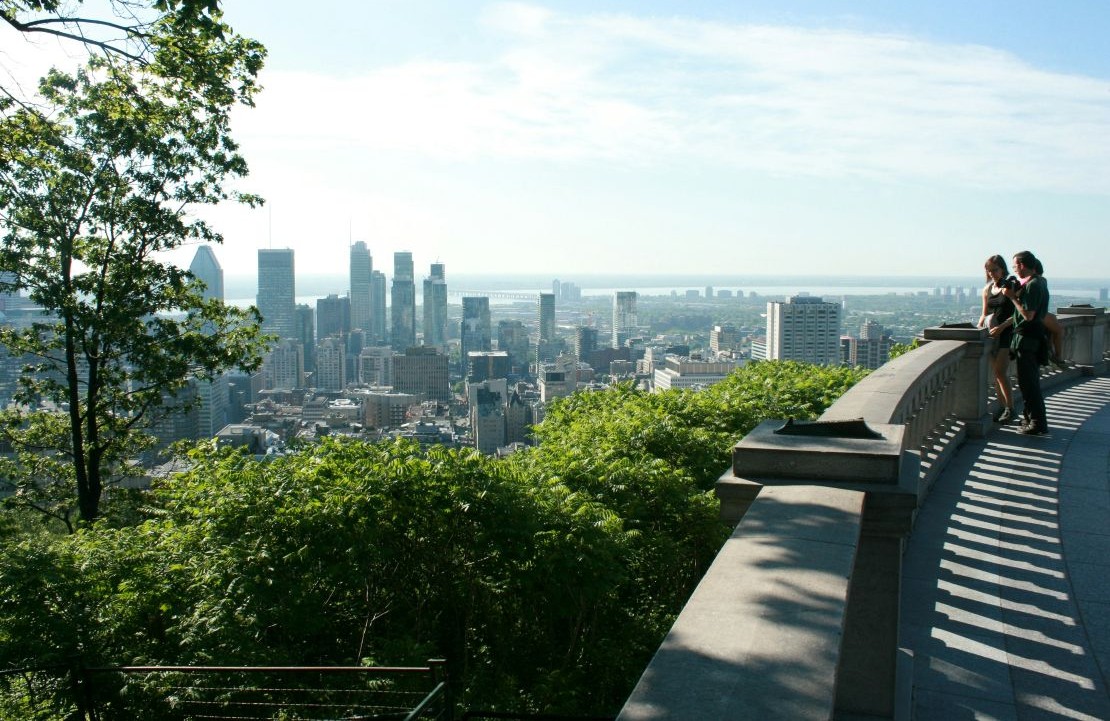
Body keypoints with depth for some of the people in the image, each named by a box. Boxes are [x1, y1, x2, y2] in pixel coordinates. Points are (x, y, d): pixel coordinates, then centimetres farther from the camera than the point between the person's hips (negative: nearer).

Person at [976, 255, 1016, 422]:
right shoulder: (987, 289, 13)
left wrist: (1001, 326, -21)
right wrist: (978, 327, 0)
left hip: (1007, 333, -6)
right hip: (991, 334, 6)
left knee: (1001, 372, -13)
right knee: (996, 373, 6)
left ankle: (1010, 409, -5)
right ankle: (1003, 407, 13)